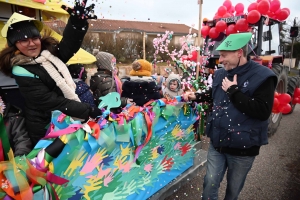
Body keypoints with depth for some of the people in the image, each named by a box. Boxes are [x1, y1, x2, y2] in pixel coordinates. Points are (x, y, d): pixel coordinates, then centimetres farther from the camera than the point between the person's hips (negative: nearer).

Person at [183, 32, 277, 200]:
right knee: (210, 185, 12)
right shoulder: (220, 74, 2)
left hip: (242, 148, -4)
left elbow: (263, 111, -26)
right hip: (217, 143, 4)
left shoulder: (262, 76, -15)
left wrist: (234, 91, -24)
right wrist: (196, 96, 8)